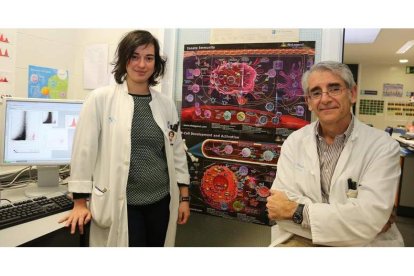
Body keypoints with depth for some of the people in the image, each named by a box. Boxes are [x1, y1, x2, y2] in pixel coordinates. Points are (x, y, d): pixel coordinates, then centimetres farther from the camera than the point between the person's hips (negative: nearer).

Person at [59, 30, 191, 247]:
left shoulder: (166, 104, 4)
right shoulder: (101, 99, -6)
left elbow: (178, 153, 8)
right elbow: (84, 149, -5)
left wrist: (184, 198, 8)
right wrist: (80, 203, -3)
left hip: (161, 201, 4)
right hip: (121, 203, -3)